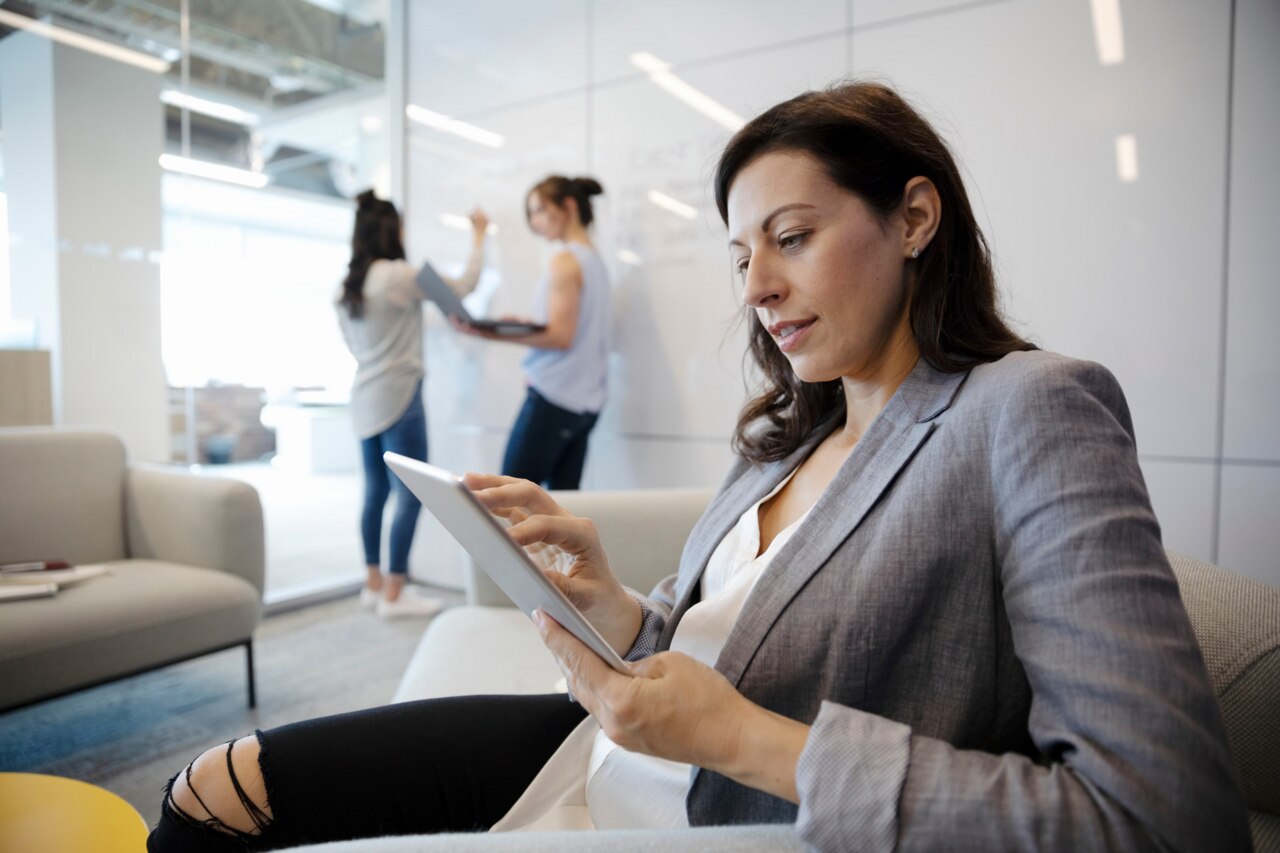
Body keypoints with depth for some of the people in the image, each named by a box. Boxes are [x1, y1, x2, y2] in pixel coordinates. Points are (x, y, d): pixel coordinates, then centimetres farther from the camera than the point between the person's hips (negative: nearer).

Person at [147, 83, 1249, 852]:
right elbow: (704, 639, 10)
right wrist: (609, 599, -12)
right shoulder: (787, 437, 7)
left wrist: (740, 738, -25)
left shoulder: (1030, 409, -15)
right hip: (602, 752, 6)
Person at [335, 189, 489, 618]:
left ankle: (374, 584, 19)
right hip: (398, 397, -8)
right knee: (409, 496, -3)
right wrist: (478, 236, 7)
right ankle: (393, 594, 0)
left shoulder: (346, 287, 11)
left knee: (376, 493, 12)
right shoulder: (399, 275, -11)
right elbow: (464, 286, -4)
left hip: (365, 399, 8)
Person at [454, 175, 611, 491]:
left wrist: (490, 332, -20)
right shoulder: (596, 260, 15)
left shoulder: (564, 261, -9)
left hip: (553, 399, -8)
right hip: (586, 402, 8)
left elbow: (561, 336, -17)